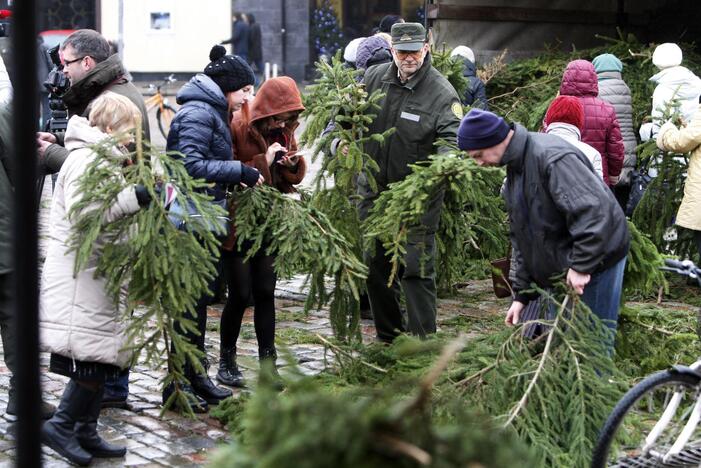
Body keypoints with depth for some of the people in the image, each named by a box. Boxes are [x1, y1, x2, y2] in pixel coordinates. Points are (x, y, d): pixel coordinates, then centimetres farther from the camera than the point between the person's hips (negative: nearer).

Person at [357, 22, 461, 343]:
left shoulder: (442, 92, -13)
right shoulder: (373, 78, 1)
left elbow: (452, 138, -21)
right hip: (374, 188, 5)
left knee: (417, 269, -7)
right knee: (375, 264, 13)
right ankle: (388, 335, 28)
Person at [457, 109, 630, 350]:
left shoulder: (552, 157, -23)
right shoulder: (515, 169, 10)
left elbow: (594, 211, -32)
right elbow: (522, 238, 15)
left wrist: (581, 266, -28)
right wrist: (521, 294, 12)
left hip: (597, 262, -9)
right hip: (558, 271, 10)